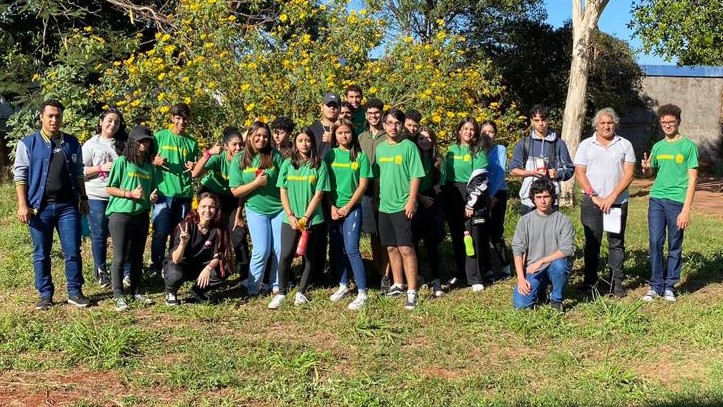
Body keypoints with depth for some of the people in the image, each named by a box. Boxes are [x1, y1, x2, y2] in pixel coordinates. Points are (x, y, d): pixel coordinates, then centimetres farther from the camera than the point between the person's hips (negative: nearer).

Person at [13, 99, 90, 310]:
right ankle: (45, 294, 17)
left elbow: (79, 174, 16)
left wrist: (83, 198, 12)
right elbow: (20, 175, -2)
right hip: (40, 207, -2)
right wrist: (22, 205, -9)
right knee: (41, 254, 6)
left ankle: (75, 292, 13)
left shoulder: (72, 143, 10)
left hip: (68, 206, 2)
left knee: (73, 251, 2)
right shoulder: (28, 144, 1)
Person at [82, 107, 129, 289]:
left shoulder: (123, 143, 10)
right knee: (99, 235, 6)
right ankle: (101, 273, 17)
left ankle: (127, 273, 11)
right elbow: (80, 170, -4)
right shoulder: (91, 144, 1)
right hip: (97, 197, -2)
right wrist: (101, 168, -15)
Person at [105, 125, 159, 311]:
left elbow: (153, 189, 19)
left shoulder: (149, 166, 10)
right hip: (120, 215, -5)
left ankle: (136, 291, 23)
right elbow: (109, 188, -6)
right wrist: (131, 194, -17)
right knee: (120, 257, -2)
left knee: (137, 256, 13)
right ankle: (118, 296, 4)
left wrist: (153, 197, -3)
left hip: (141, 216, 6)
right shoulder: (122, 162, -6)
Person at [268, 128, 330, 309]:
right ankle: (281, 293, 4)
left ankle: (301, 292, 20)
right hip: (290, 219, 1)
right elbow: (283, 192, 5)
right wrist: (290, 216, -6)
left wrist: (305, 218, -10)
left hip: (312, 219, -1)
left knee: (309, 257, 7)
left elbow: (318, 194, -4)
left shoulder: (319, 165, 0)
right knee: (286, 255, -8)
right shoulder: (288, 164, 6)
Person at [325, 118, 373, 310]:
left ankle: (362, 293, -6)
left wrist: (347, 207, -8)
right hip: (333, 208, 3)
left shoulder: (360, 156, -1)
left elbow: (363, 185, -4)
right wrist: (332, 207, -5)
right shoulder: (330, 154, 5)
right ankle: (343, 286, 25)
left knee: (351, 249, -11)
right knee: (336, 249, 9)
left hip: (352, 208, -3)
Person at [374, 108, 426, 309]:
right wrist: (377, 198, 14)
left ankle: (412, 292, -5)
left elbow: (415, 176, -10)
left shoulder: (409, 146, -6)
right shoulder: (380, 148, 11)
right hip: (384, 206, 6)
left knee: (406, 248, -9)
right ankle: (398, 285, 27)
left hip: (402, 206, -6)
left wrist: (411, 201, -16)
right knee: (391, 247, 14)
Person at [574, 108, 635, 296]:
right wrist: (594, 196, -10)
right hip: (591, 202, 0)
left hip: (618, 202, 0)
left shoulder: (625, 145, 6)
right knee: (592, 242, 4)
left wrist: (611, 197, -11)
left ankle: (616, 283, 9)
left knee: (616, 243, 3)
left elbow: (629, 174, -1)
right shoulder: (586, 145, 7)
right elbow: (579, 174, 1)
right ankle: (589, 281, 13)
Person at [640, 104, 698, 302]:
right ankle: (655, 285, 10)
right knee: (655, 243, 1)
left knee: (675, 246, 4)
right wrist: (646, 168, -2)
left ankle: (669, 286, 14)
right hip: (656, 199, 4)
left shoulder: (689, 146, -1)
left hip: (677, 201, -3)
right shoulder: (658, 147, 13)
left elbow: (692, 179, -5)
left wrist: (686, 209, -12)